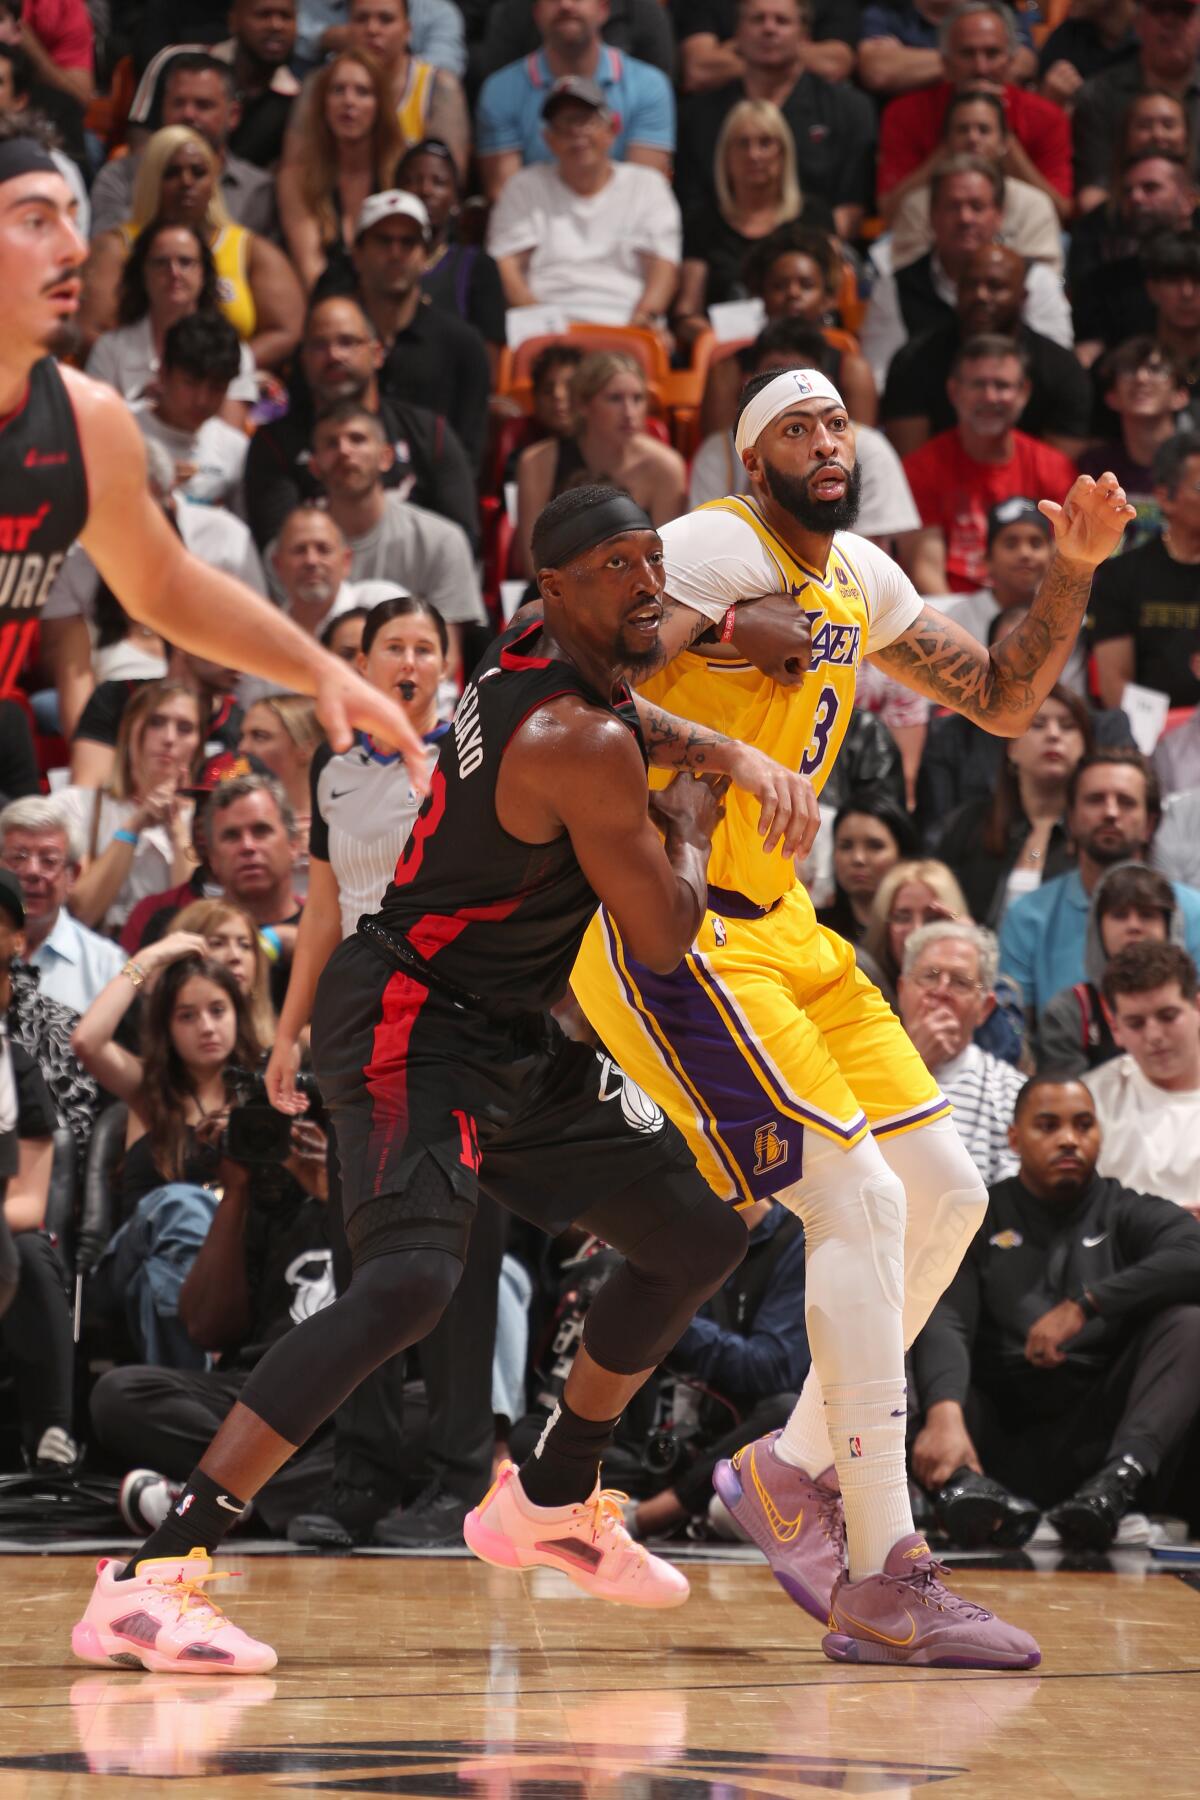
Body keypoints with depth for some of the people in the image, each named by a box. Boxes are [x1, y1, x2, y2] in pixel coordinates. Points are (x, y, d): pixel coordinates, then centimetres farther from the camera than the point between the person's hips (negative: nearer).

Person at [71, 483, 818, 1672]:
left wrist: (734, 752, 11)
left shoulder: (536, 654, 5)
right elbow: (666, 940, -15)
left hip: (510, 1036, 10)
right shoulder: (586, 748, -22)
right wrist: (692, 818, 3)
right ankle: (154, 1575, -33)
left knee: (700, 1239, 16)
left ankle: (549, 1498, 34)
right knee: (409, 1279, -30)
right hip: (410, 1024, -10)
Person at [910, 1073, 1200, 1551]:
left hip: (1094, 1438, 0)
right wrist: (944, 1413, -28)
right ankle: (965, 1481, -51)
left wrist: (1085, 1304, -17)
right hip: (997, 1437, 0)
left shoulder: (1129, 1213, 14)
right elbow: (944, 1324, -7)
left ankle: (1118, 1480, -44)